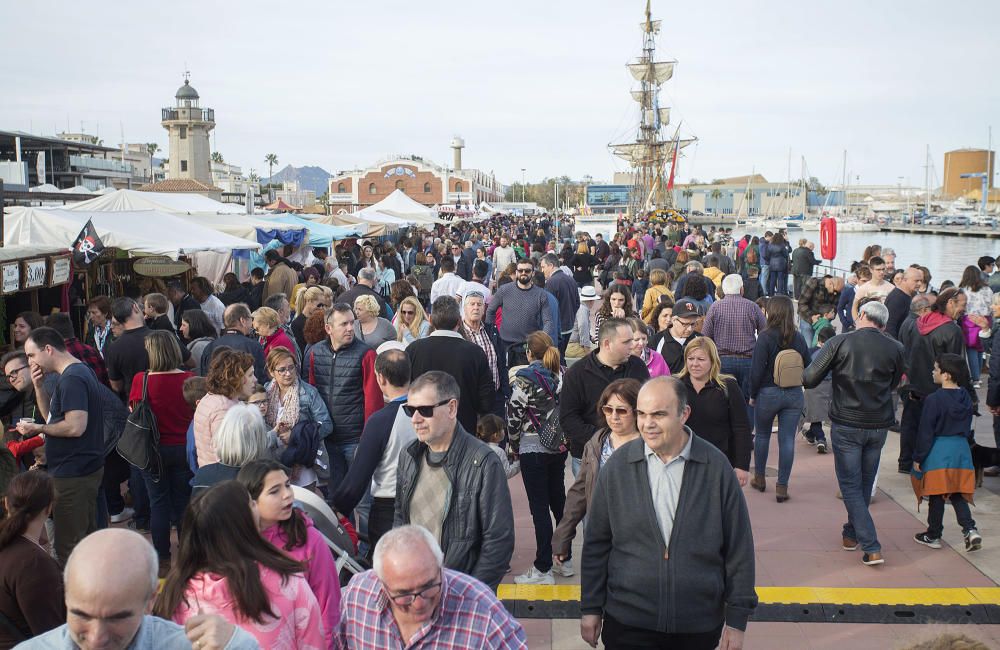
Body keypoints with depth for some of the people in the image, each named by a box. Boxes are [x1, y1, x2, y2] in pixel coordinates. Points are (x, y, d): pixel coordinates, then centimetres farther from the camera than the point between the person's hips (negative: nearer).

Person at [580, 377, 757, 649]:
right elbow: (596, 543, 3)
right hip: (627, 624, 0)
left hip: (699, 626, 0)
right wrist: (591, 608, 5)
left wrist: (737, 619, -1)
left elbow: (739, 547, -1)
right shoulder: (617, 466, -4)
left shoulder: (716, 467, -6)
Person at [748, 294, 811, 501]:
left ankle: (759, 478, 29)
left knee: (762, 435, 17)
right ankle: (782, 487, 5)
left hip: (768, 393, -3)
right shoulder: (798, 337, 0)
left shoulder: (766, 337, -13)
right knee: (788, 440, 4)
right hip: (794, 394, 3)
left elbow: (757, 370, -14)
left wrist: (753, 395, -2)